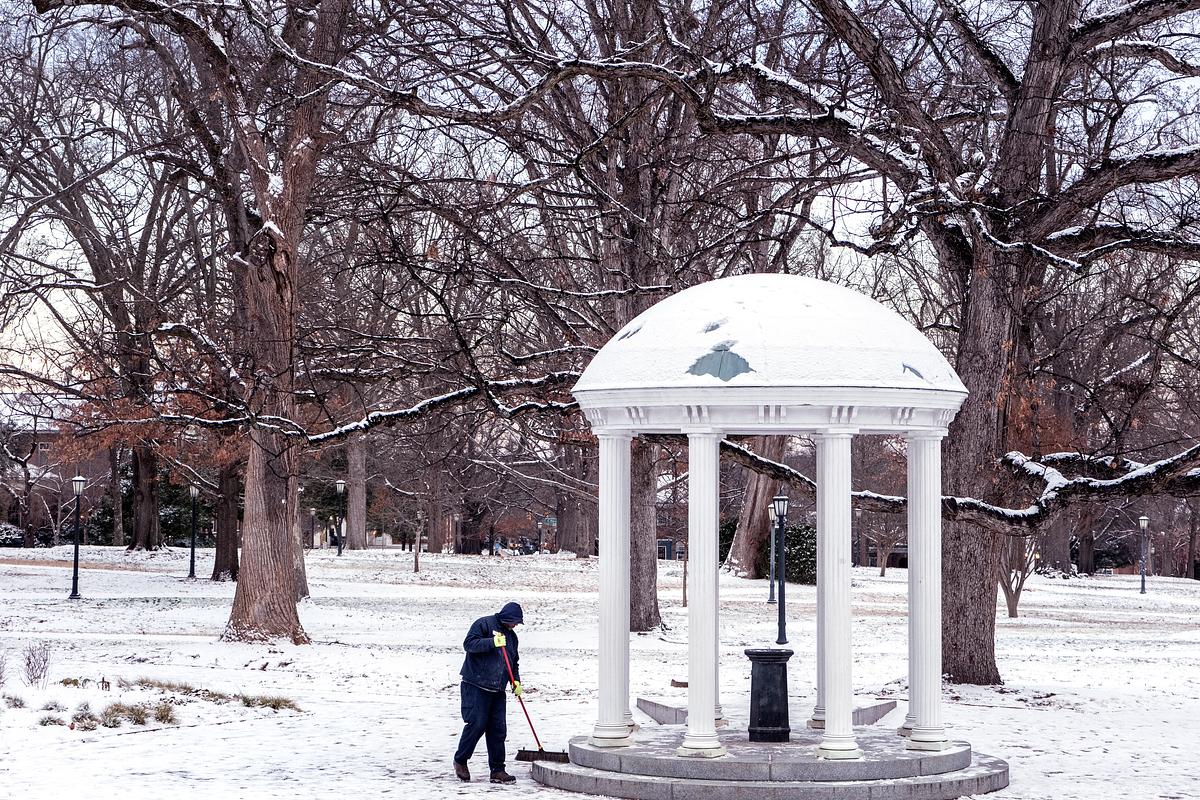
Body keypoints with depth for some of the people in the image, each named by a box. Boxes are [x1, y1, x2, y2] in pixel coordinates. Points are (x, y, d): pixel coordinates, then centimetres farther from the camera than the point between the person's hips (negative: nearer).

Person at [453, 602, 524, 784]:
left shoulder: (511, 636, 19)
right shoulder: (484, 624, -4)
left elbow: (513, 663, 26)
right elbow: (469, 644, -16)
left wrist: (516, 680, 9)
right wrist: (492, 642, -26)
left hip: (497, 691, 7)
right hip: (476, 687, -7)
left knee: (498, 729, 3)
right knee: (476, 724, -11)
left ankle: (497, 770, 7)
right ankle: (460, 761, 9)